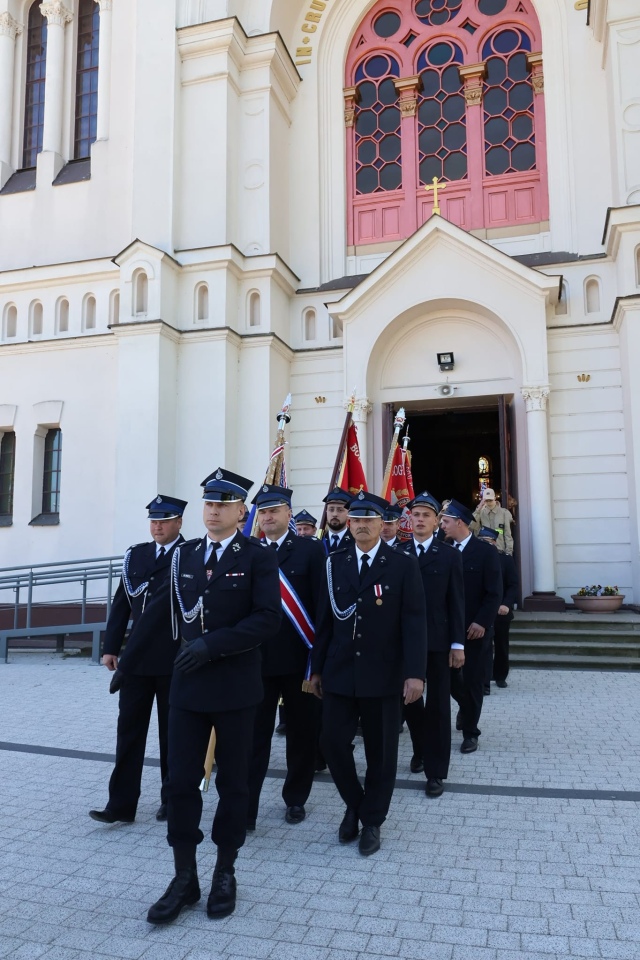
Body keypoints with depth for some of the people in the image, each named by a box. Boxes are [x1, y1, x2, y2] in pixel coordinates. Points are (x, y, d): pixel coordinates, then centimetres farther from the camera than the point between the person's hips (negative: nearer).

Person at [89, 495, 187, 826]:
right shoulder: (135, 555, 8)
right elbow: (122, 603, 9)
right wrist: (111, 647, 6)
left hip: (175, 661, -4)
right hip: (136, 659, 4)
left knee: (171, 733, 10)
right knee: (128, 730, 6)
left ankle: (171, 799, 26)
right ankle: (121, 804, 14)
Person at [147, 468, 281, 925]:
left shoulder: (259, 557, -7)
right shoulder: (184, 554, 7)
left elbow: (268, 619, -16)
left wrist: (213, 644, -20)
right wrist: (192, 644, 8)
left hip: (236, 686, -3)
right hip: (188, 684, 4)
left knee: (233, 782, 11)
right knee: (181, 781, 6)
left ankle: (225, 874, 28)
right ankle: (185, 877, 22)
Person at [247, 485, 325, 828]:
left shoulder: (311, 550, -3)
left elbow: (321, 603, -6)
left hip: (299, 657, -1)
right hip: (257, 657, 1)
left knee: (302, 732, 13)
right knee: (254, 735, 4)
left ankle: (295, 798, 32)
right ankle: (244, 809, 13)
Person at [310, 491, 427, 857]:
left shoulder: (404, 564, -4)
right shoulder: (335, 563, 5)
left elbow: (415, 621, -9)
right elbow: (326, 619, 7)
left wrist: (415, 673, -16)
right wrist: (317, 668, 7)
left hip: (384, 675, -2)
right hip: (339, 673, 3)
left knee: (381, 752, 8)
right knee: (333, 742, 2)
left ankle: (372, 820, 29)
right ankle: (354, 804, 29)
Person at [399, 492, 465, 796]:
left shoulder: (450, 555, 0)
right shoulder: (397, 553, 2)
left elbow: (456, 602, -2)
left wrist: (458, 643, -6)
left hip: (438, 640, -1)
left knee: (438, 704, 5)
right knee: (409, 700, 12)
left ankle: (436, 771, 16)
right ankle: (421, 749, 37)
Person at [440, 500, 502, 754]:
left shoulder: (485, 551, -7)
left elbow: (494, 593, -10)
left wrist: (481, 622, -18)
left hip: (475, 628, -4)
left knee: (472, 680, 3)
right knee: (449, 676, 7)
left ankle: (470, 731, 19)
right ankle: (466, 708, 38)